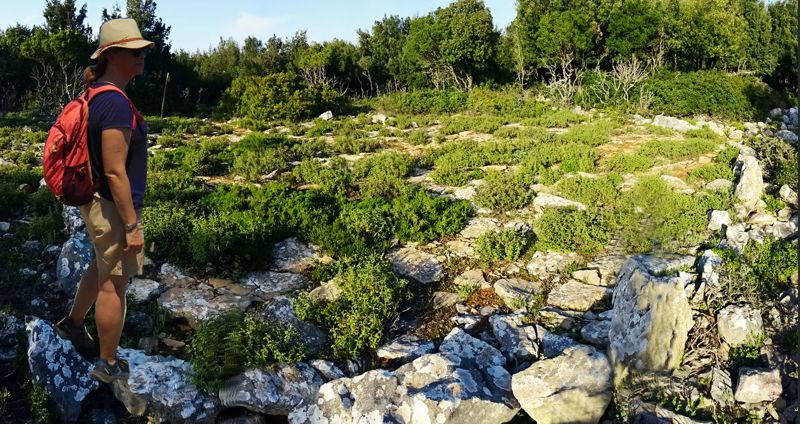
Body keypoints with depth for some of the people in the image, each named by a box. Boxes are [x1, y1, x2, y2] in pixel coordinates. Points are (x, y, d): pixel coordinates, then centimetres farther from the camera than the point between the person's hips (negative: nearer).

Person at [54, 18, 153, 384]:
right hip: (114, 207, -10)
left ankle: (73, 323, 51)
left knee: (103, 268, 29)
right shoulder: (116, 104, -25)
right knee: (113, 285, 5)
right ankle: (108, 364, 22)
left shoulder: (97, 94, 7)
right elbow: (114, 172, -26)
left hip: (98, 202, 10)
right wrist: (131, 226, -21)